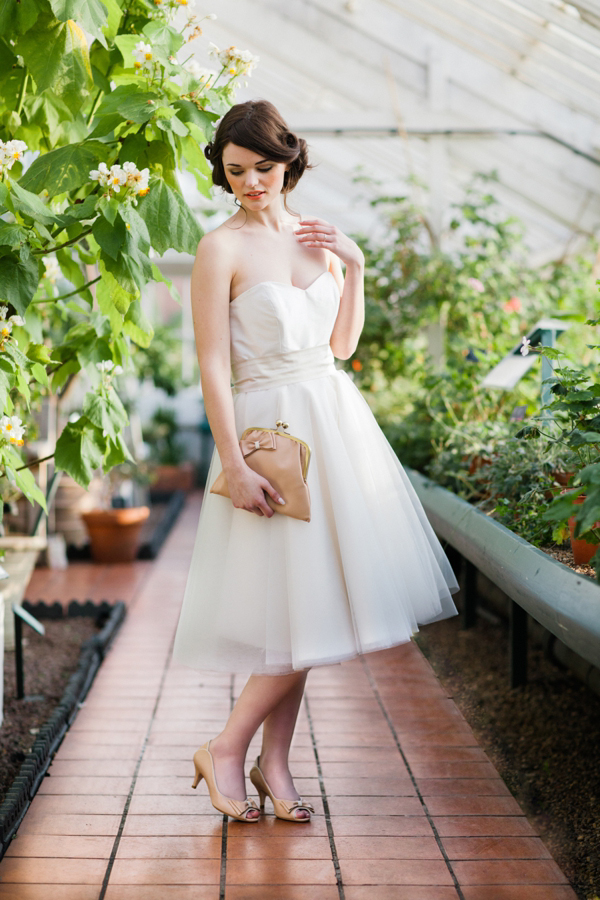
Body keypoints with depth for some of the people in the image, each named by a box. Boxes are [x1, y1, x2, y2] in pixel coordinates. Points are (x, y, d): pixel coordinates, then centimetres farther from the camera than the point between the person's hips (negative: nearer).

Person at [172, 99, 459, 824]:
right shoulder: (222, 248, -8)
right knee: (303, 606, -7)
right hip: (271, 428, -6)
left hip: (335, 422, 6)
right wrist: (234, 466, -18)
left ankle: (273, 762, 17)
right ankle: (225, 751, 9)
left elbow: (342, 345, 11)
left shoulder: (319, 238, 10)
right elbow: (213, 366, -13)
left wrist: (355, 266, 0)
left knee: (312, 605, 7)